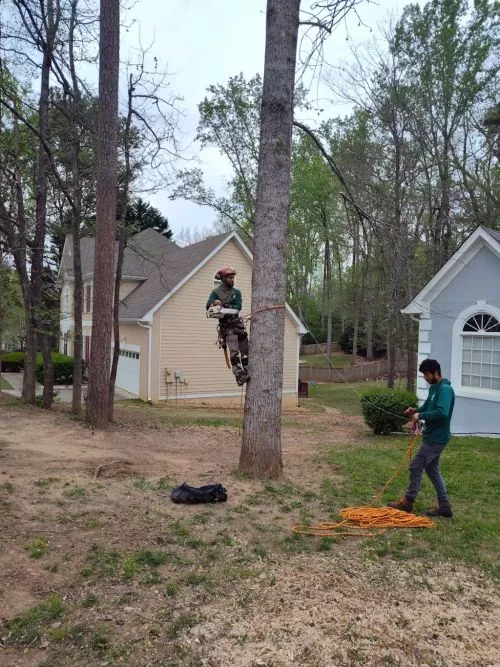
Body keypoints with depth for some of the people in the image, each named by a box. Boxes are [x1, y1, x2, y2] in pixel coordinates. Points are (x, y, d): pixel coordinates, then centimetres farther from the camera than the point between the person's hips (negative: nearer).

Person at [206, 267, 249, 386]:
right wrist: (214, 303, -27)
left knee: (245, 350, 5)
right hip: (226, 326, -4)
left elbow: (238, 306, -2)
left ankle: (247, 373, 15)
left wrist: (224, 306, -16)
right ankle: (239, 376, -22)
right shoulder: (216, 292, 3)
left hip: (238, 323, 5)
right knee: (234, 352, -16)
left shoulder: (236, 291, 11)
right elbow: (208, 306, -6)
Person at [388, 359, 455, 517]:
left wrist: (421, 416, -24)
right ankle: (444, 506, 22)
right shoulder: (433, 388, 11)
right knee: (432, 470, 15)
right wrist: (416, 411, 0)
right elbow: (427, 407, 20)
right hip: (433, 437, 10)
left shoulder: (445, 389, -20)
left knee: (416, 467, -2)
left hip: (437, 438, -10)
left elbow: (442, 412, -32)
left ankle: (408, 502, 12)